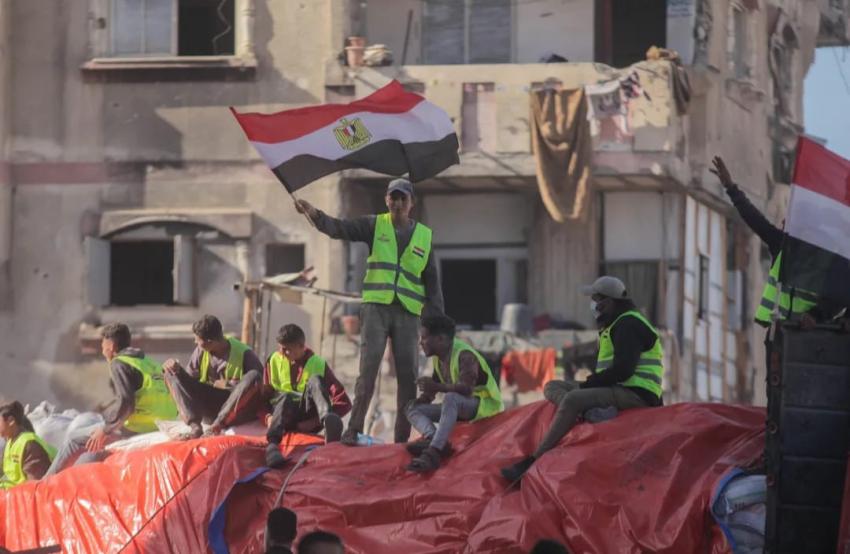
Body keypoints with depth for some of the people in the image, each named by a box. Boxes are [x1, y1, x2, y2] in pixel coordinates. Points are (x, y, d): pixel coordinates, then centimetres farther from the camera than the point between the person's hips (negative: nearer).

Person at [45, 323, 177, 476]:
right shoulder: (150, 364, 18)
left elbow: (125, 403, -19)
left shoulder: (120, 364, -6)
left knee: (76, 439, 7)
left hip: (135, 430, -8)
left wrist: (105, 429, -10)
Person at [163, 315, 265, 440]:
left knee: (253, 377, -32)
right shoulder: (200, 351, 1)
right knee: (172, 374, -10)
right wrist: (178, 370, -16)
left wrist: (228, 385, -15)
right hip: (208, 408, 4)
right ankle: (195, 427, -29)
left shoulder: (244, 353, -13)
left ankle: (217, 425, -34)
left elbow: (261, 381, -15)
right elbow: (190, 381, 5)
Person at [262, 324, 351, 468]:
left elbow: (344, 403, -9)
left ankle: (327, 419, -58)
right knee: (285, 397, -32)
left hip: (308, 422, -1)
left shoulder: (318, 364, -1)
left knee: (314, 381, -26)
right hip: (286, 419, 1)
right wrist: (268, 417, -12)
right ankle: (272, 445, -57)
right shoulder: (274, 361, 8)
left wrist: (314, 421, -18)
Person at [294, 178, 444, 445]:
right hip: (376, 307, -2)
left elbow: (432, 282, 15)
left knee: (407, 375, 1)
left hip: (408, 313, 2)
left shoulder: (424, 236, 12)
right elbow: (340, 228, -7)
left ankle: (402, 438, 6)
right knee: (368, 368, -13)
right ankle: (353, 430, -14)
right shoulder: (375, 226, 7)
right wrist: (314, 214, -26)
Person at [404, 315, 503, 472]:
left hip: (485, 406, -10)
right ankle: (431, 438, -32)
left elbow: (466, 389, -33)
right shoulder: (439, 358, 7)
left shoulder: (464, 356, -19)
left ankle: (433, 453, -51)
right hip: (459, 407, 10)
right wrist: (423, 398, -8)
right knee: (413, 409, 0)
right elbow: (435, 385, 14)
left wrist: (438, 387, -43)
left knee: (451, 399, -40)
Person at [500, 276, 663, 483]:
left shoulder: (629, 326, -10)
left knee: (574, 399, -30)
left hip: (637, 394, -11)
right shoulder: (612, 325, 24)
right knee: (552, 388, 3)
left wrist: (588, 385, -13)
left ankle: (535, 461, -33)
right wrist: (590, 383, 3)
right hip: (618, 390, 11)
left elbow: (622, 370, -20)